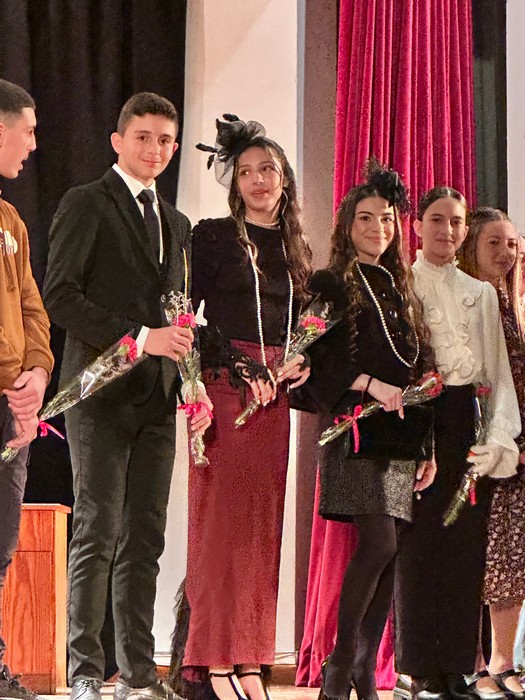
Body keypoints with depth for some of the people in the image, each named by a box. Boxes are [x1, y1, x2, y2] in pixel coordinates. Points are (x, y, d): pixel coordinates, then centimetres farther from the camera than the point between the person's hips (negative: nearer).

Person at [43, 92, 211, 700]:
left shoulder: (176, 223, 21)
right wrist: (137, 338, -16)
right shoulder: (86, 204, 0)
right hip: (102, 393, -6)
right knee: (98, 533, -6)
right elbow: (59, 296, -10)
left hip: (158, 399, 6)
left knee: (145, 540, 5)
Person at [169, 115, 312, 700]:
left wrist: (303, 363, -1)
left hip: (274, 395, 6)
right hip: (224, 389, -5)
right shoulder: (213, 236, 2)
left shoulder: (295, 249, 18)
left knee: (262, 526, 3)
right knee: (220, 521, -9)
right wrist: (235, 366, -14)